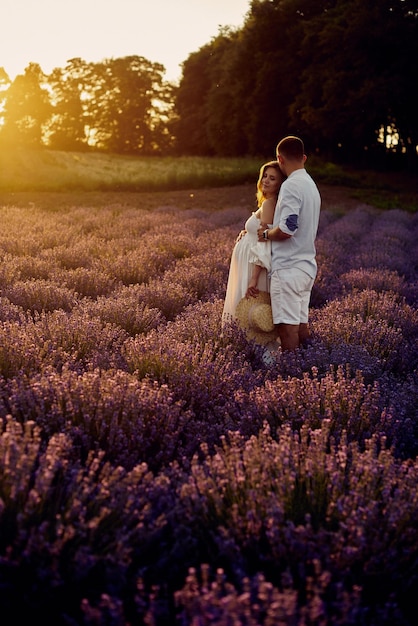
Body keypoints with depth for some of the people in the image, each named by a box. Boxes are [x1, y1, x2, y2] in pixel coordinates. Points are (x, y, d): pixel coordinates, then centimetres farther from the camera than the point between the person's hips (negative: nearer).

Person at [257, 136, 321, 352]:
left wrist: (266, 234, -5)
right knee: (301, 322, 13)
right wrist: (270, 229, 16)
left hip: (288, 267, -9)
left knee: (288, 326, -6)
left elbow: (287, 228, -23)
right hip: (307, 265, 10)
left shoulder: (291, 186, -14)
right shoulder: (311, 185, 16)